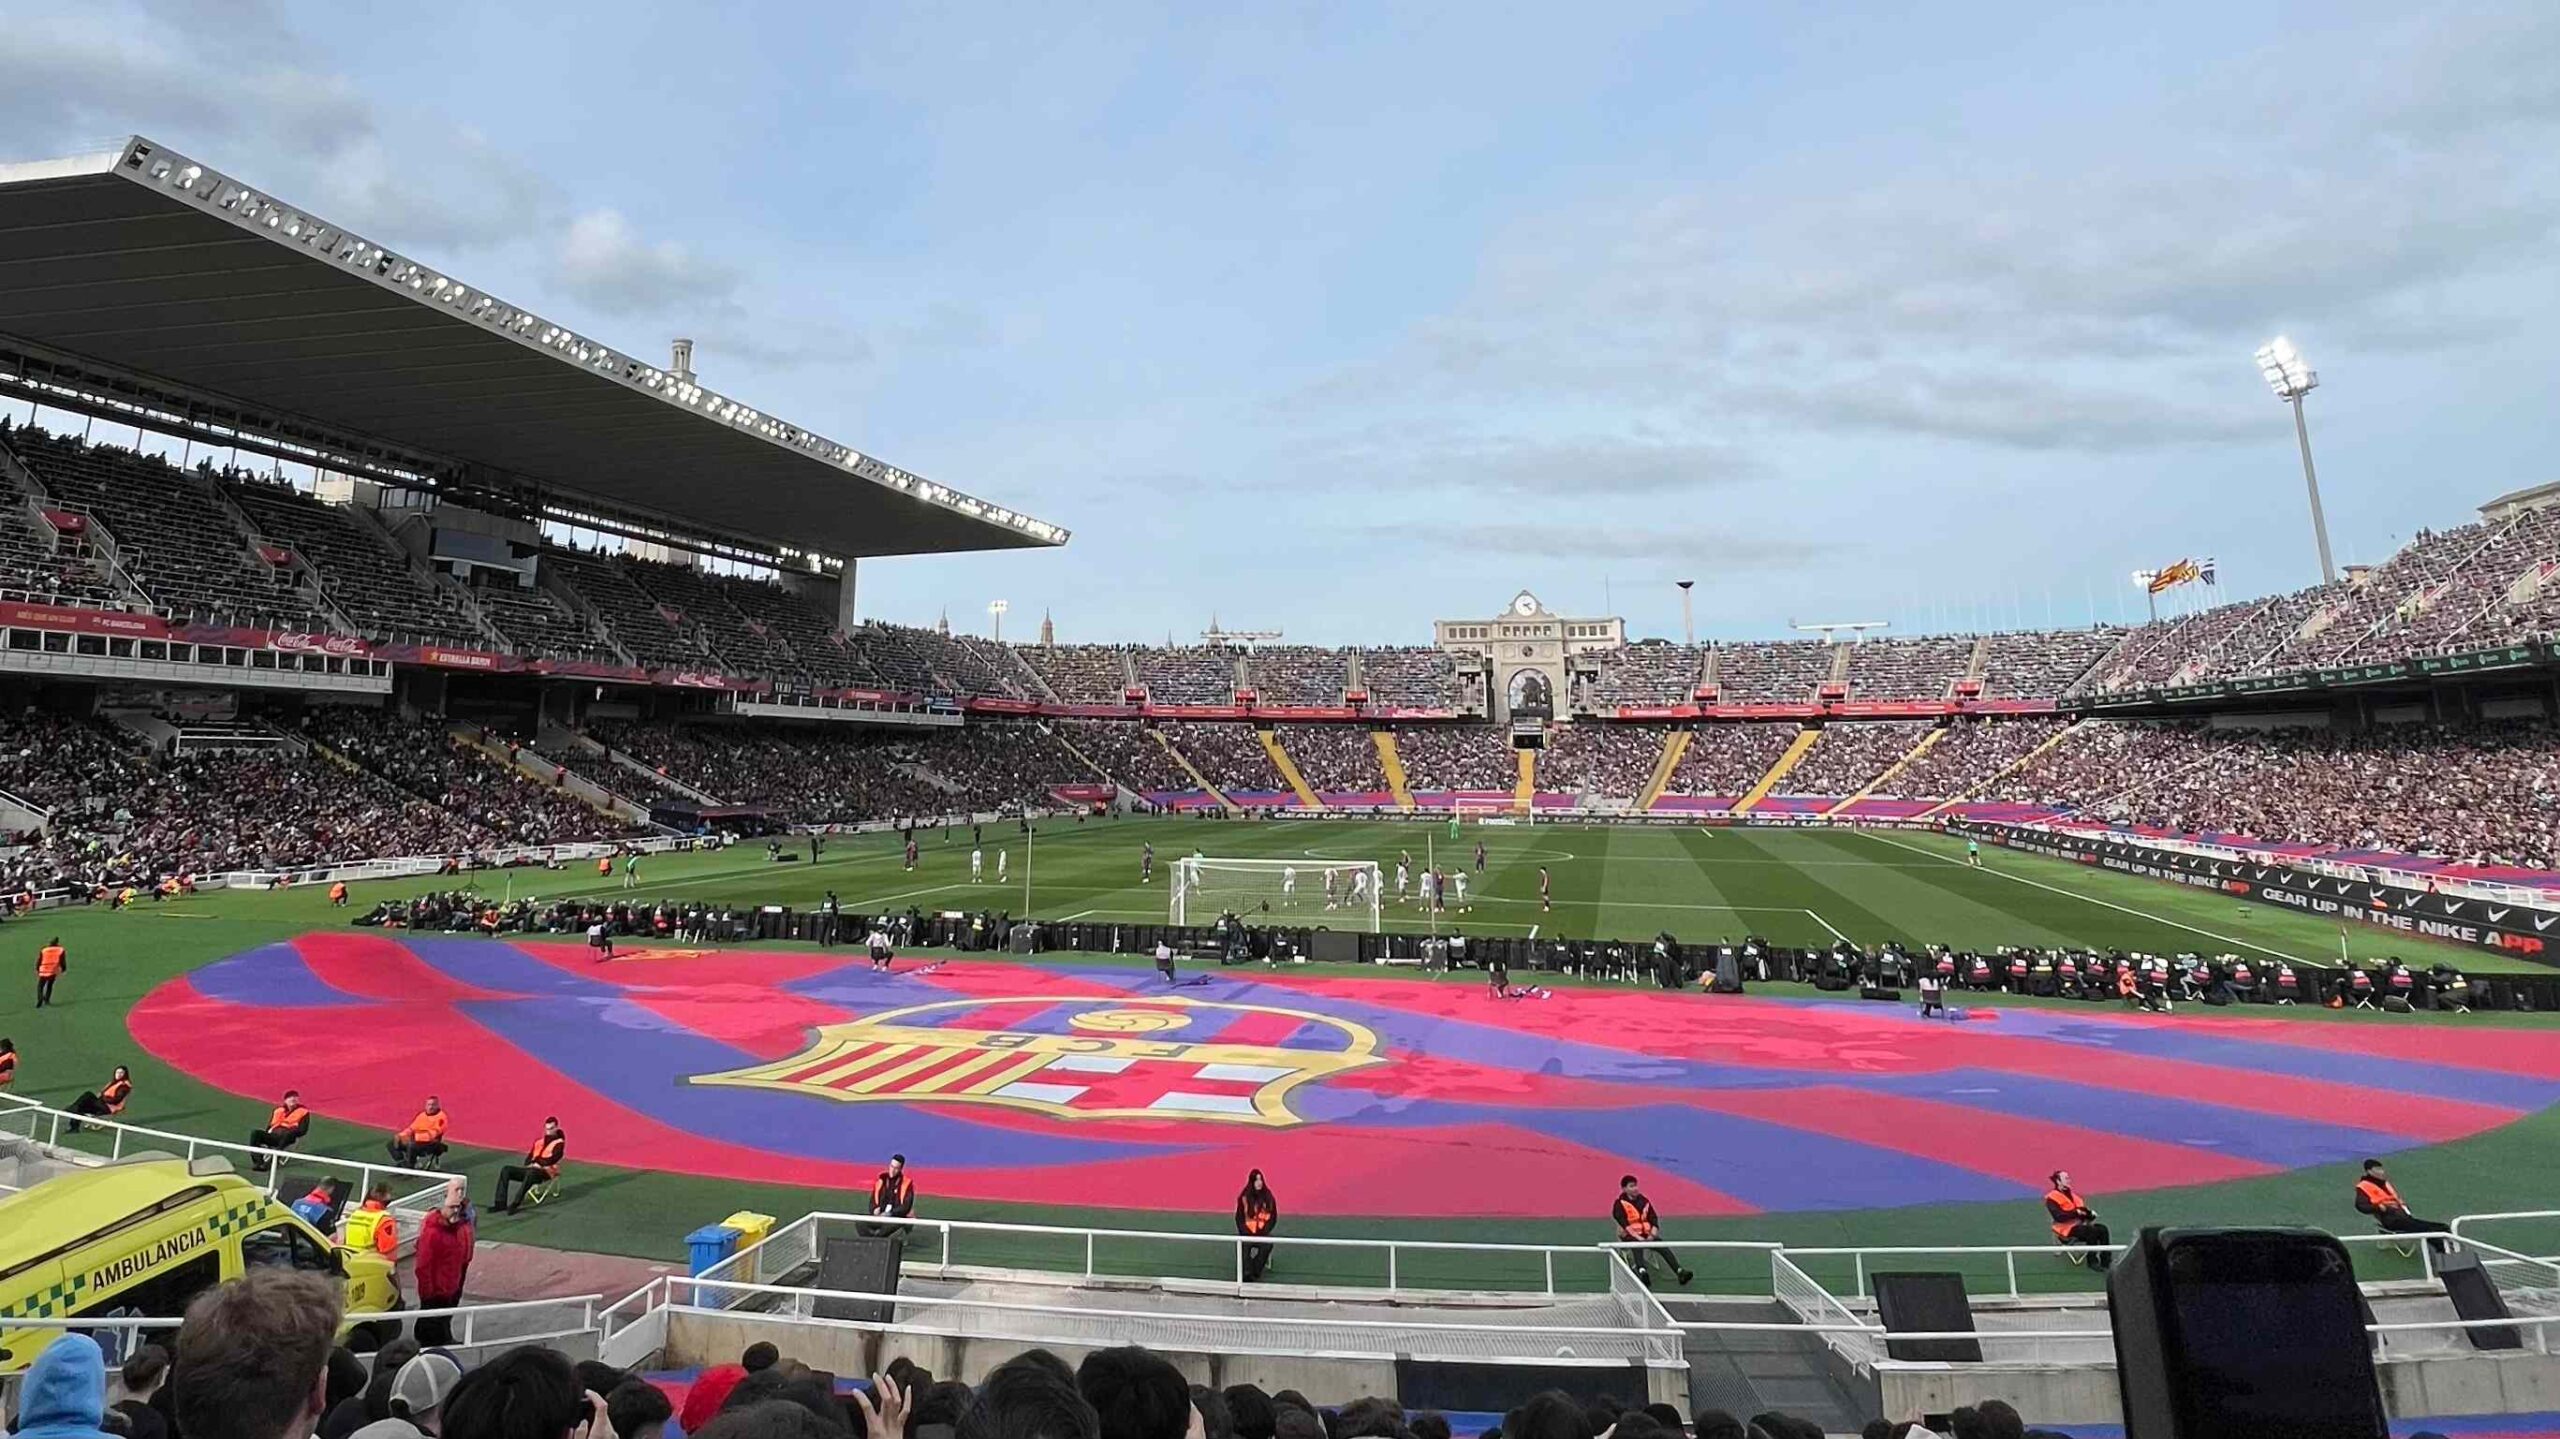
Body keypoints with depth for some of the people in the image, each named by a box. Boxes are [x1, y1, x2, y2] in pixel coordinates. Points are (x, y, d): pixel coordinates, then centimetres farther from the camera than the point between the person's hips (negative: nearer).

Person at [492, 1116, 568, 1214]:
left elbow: (553, 1159, -11)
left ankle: (515, 1204, -42)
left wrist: (539, 1163, -14)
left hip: (546, 1172, -7)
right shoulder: (539, 1142, 22)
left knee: (531, 1173, -41)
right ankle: (500, 1203, -22)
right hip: (531, 1169, 7)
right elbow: (530, 1156, 16)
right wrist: (530, 1164, -4)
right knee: (506, 1170, -12)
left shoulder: (559, 1143, 3)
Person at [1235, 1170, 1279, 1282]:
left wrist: (1264, 1231, -7)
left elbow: (1273, 1217, 4)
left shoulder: (1268, 1196, 0)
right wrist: (1245, 1232, -10)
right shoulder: (1244, 1197, -3)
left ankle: (1255, 1272, -23)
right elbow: (1239, 1218, 2)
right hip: (1247, 1232, -1)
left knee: (1267, 1245, -31)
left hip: (1263, 1232, 1)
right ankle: (1247, 1273, -32)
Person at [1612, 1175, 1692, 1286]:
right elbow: (1624, 1225, -12)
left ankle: (1680, 1272, -36)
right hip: (1630, 1237, -5)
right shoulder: (1619, 1204, -2)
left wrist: (1652, 1235, -9)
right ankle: (1642, 1272, -64)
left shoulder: (1644, 1201, 15)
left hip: (1646, 1235, 5)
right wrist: (1638, 1238, -22)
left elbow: (1654, 1220, 9)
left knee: (1663, 1247, -22)